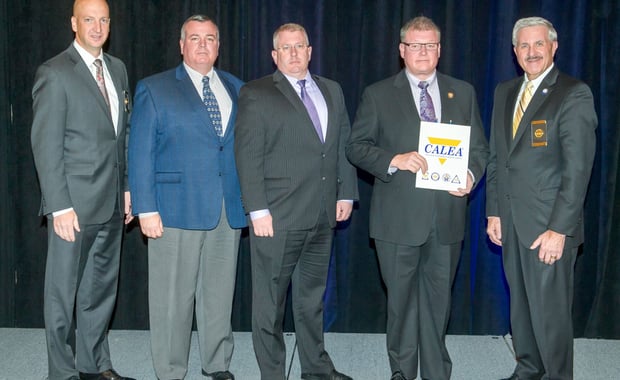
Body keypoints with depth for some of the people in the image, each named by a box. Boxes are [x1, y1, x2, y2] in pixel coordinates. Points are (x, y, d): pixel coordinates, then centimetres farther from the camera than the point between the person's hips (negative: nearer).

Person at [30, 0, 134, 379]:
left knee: (102, 289, 15)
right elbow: (45, 145, -12)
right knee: (63, 292, 5)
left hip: (112, 204, 7)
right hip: (74, 205, -7)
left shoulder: (117, 69, 12)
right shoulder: (55, 73, -9)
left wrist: (126, 187, 12)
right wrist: (59, 206, -16)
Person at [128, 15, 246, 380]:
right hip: (177, 209, -3)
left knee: (220, 294, 11)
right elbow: (140, 153, -2)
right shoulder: (154, 89, 3)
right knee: (173, 296, 2)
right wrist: (146, 209, -9)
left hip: (230, 210, 4)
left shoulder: (236, 89, 14)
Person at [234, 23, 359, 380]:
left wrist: (346, 193, 7)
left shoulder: (332, 90, 13)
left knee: (313, 296, 17)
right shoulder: (257, 93, -4)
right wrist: (258, 210, -15)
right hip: (277, 216, -5)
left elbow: (344, 145, 14)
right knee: (270, 300, 4)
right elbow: (248, 155, -9)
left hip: (323, 216, 5)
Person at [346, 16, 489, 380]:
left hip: (447, 217, 2)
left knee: (438, 300, 12)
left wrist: (471, 174, -10)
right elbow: (357, 146, -1)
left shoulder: (463, 93, 10)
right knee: (402, 299, 9)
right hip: (398, 218, -2)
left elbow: (480, 147, 11)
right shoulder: (378, 94, 2)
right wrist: (394, 160, -18)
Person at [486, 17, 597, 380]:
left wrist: (558, 228, -19)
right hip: (511, 222, 6)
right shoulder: (505, 92, 13)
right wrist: (494, 212, 11)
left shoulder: (574, 94, -9)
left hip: (549, 225, -6)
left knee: (550, 309, 1)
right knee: (520, 304, 15)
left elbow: (578, 167, -15)